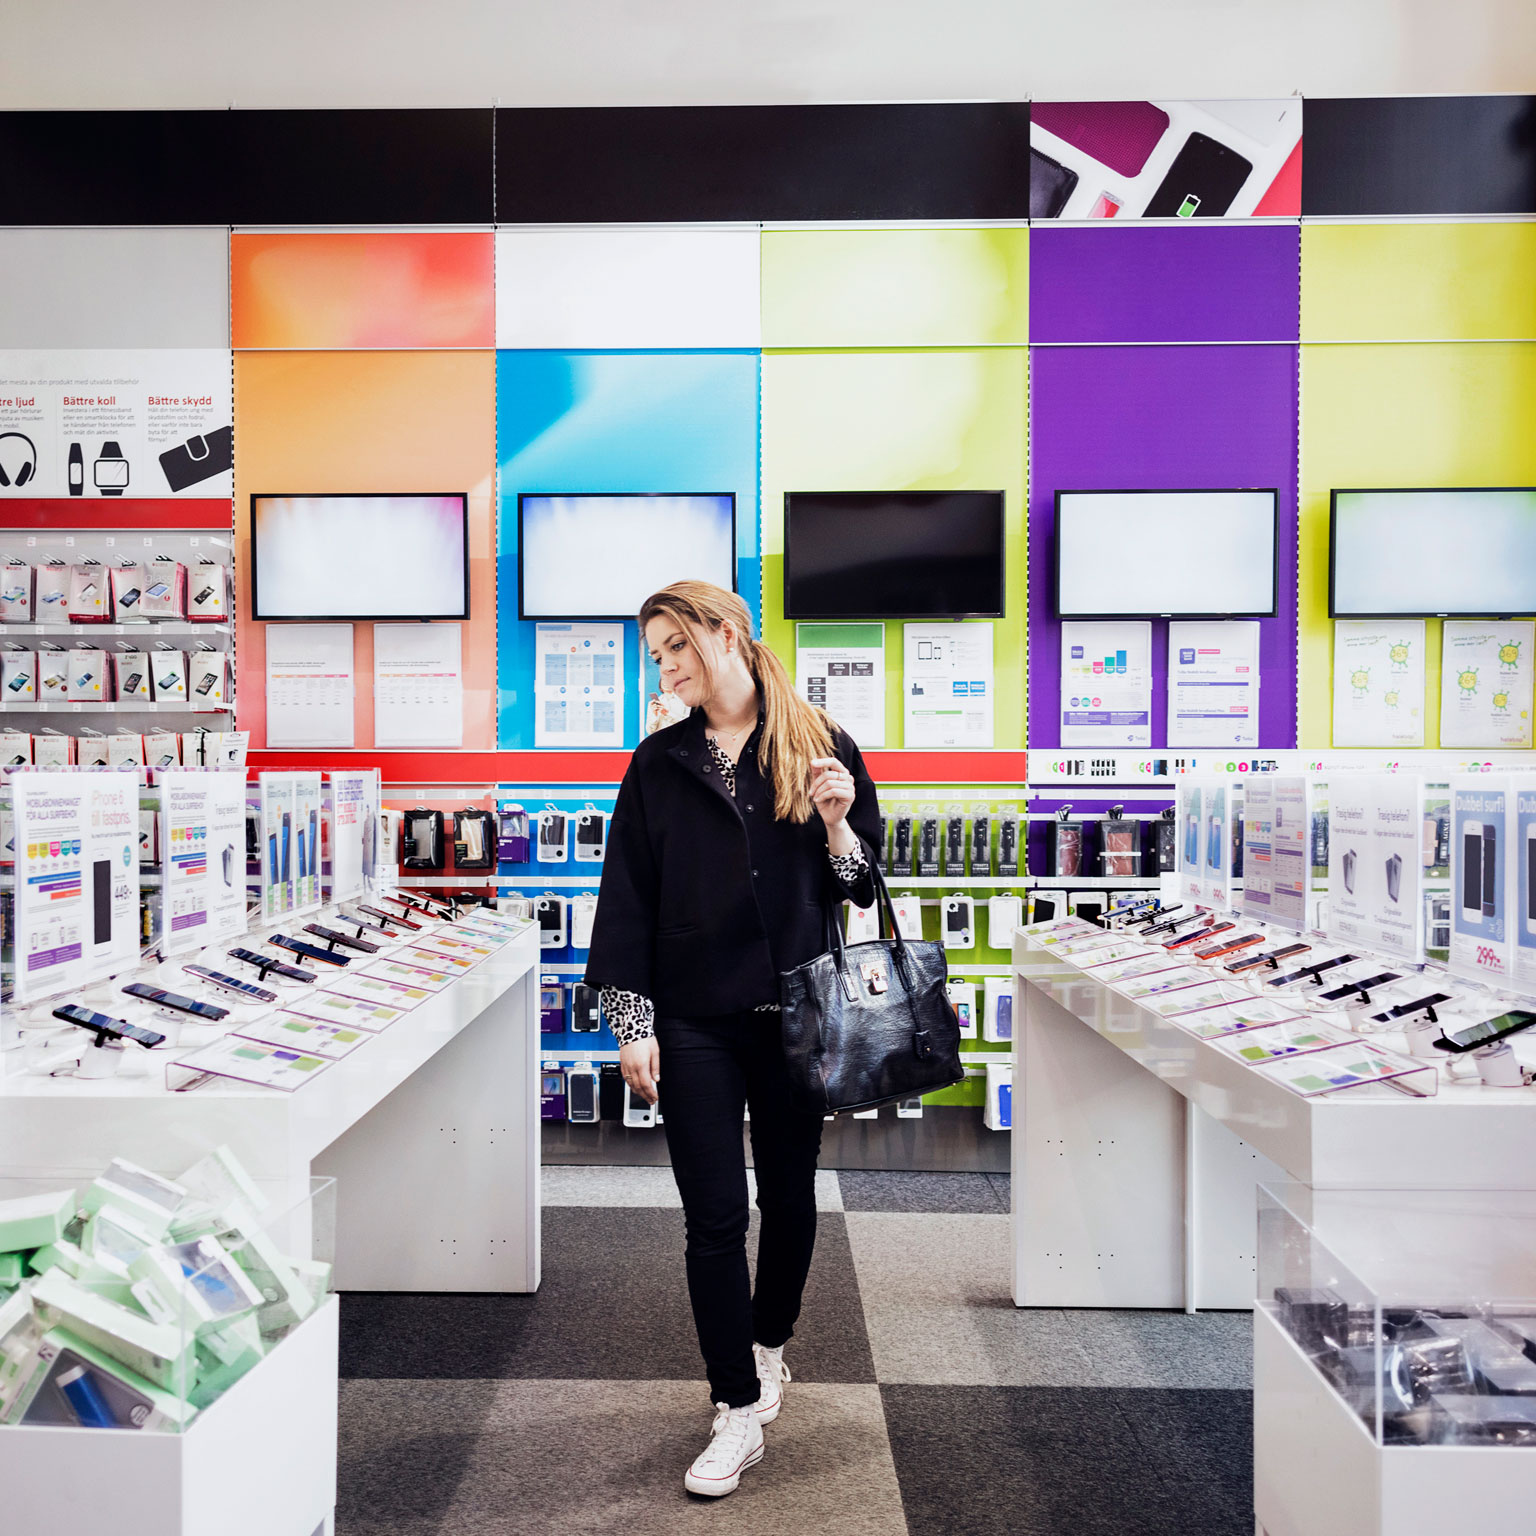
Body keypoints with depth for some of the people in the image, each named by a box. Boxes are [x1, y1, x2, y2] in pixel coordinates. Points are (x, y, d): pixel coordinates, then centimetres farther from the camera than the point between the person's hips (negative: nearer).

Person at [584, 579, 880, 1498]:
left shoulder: (823, 749, 1)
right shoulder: (659, 765, 3)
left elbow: (862, 887, 5)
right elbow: (628, 898, 2)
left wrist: (836, 825, -15)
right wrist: (633, 1022, -4)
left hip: (797, 1011, 1)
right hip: (695, 1021, 0)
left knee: (789, 1195, 15)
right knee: (715, 1215, 2)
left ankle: (769, 1344, 41)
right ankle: (741, 1411, 16)